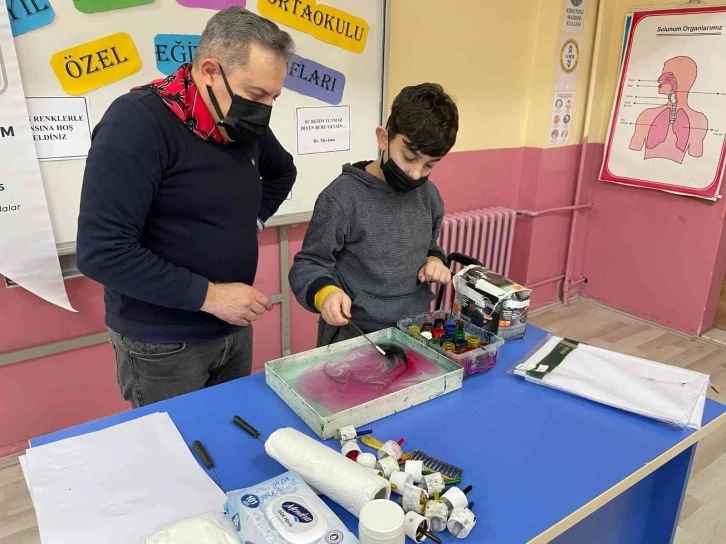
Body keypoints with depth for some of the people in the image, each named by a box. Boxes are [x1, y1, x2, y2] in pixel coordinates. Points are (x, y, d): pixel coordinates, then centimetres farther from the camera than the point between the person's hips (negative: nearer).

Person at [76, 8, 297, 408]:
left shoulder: (244, 126, 1)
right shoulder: (138, 121, -21)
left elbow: (282, 172, 23)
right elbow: (102, 251, -26)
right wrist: (207, 295, -24)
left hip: (233, 328, 7)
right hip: (161, 343, -6)